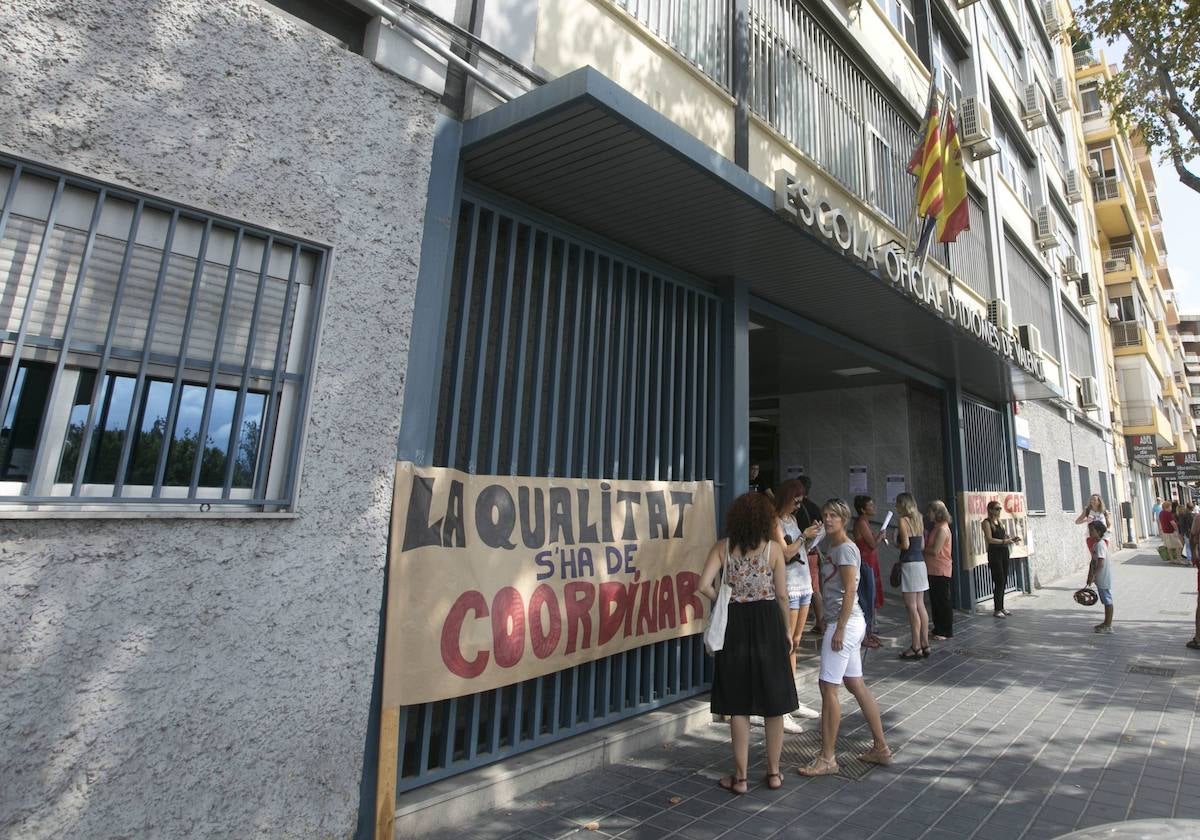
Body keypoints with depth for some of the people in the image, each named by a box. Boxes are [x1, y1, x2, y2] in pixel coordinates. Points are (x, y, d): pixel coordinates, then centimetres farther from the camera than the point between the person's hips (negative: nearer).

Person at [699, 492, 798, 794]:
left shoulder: (723, 547, -4)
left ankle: (740, 776, 19)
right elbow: (782, 594, -3)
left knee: (739, 704, 10)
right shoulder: (773, 547, -5)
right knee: (774, 701, 15)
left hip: (735, 624, 0)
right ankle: (774, 772, 28)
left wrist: (725, 602, 5)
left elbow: (704, 585, -13)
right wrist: (786, 629, 10)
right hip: (768, 622, 0)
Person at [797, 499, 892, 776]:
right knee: (856, 684, 16)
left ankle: (827, 758, 4)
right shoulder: (831, 546, 12)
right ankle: (881, 748, 28)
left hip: (845, 621, -10)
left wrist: (840, 628, -20)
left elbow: (850, 591, -19)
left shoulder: (845, 549, -15)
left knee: (828, 687, -4)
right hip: (848, 622, 10)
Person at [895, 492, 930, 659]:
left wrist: (895, 543, 1)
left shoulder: (903, 521, -12)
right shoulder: (917, 520, 12)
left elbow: (905, 545, -17)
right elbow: (922, 545, 15)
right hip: (920, 562, 8)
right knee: (920, 605, 12)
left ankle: (916, 647, -1)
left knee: (912, 607, -4)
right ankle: (925, 644, 16)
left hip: (909, 564, -8)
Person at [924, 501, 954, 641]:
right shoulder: (936, 528, 13)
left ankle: (946, 631, 8)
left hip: (941, 571, -9)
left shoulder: (942, 529, -16)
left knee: (943, 600, 0)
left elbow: (935, 551, -19)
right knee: (935, 600, 14)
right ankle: (938, 629, 24)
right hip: (933, 570, 9)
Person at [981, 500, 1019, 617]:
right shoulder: (986, 522, -8)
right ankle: (996, 610, -1)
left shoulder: (999, 521, 15)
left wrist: (1011, 538, 5)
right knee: (999, 581, -7)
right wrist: (1004, 541, -27)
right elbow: (990, 539, -17)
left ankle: (1001, 607, 19)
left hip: (1004, 552, 8)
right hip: (994, 553, -8)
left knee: (1003, 581, 10)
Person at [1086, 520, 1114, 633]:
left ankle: (1108, 626, 6)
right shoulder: (1095, 544, 11)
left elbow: (1100, 564, -26)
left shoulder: (1100, 545, -19)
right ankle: (1106, 622, 27)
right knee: (1106, 601, 17)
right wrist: (1090, 576, 18)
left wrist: (1092, 576, -24)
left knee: (1107, 601, -1)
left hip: (1104, 579, -10)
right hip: (1100, 579, 10)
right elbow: (1093, 562, 18)